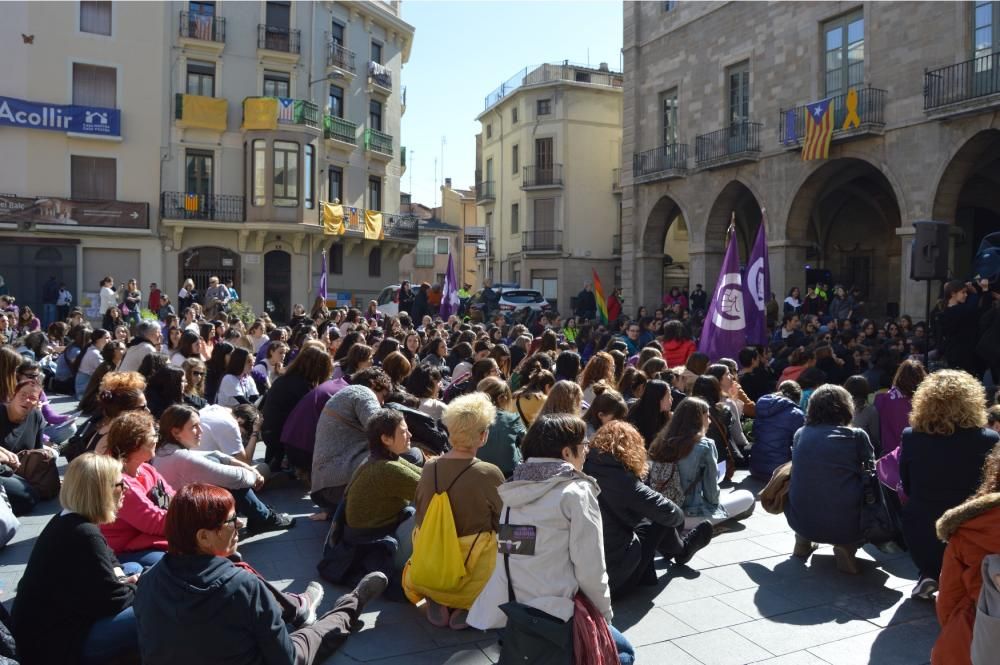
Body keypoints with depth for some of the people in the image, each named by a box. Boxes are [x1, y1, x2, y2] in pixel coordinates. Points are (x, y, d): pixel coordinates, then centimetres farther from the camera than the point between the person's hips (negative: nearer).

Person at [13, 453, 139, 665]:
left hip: (57, 620, 11)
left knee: (134, 568, 17)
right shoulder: (84, 536, -27)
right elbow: (113, 600, -22)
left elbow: (106, 556, 21)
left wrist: (118, 575, 1)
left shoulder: (67, 520, 5)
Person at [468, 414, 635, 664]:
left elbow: (511, 555, 8)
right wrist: (604, 614, 2)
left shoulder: (515, 489, 8)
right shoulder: (576, 492, -11)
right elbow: (589, 567, -12)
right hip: (553, 614, -7)